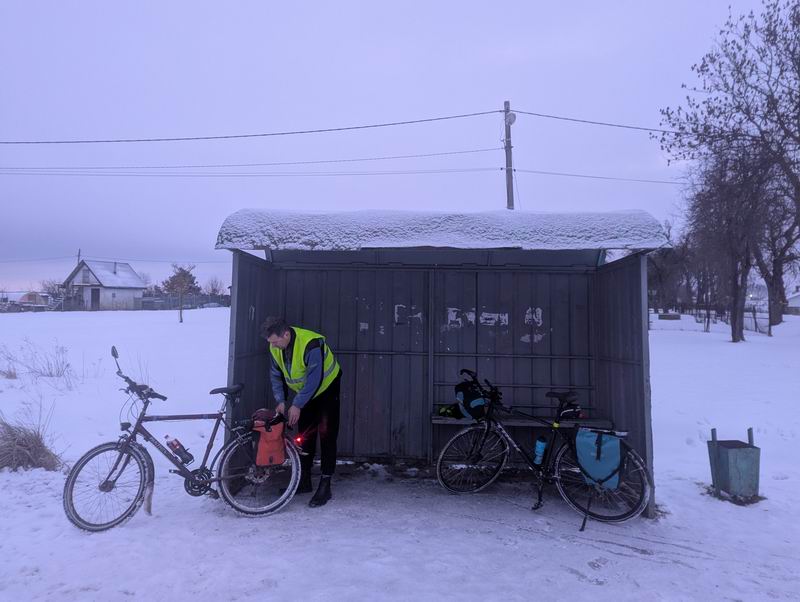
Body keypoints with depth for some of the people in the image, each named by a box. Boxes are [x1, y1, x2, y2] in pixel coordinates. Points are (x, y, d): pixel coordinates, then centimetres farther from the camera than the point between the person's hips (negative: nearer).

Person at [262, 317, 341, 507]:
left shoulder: (311, 344, -35)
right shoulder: (275, 347, -12)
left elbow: (314, 379, -33)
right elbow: (276, 375, 0)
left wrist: (297, 405, -28)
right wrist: (281, 401, -11)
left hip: (326, 388, -7)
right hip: (305, 392, 7)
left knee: (326, 435, -10)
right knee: (304, 435, 10)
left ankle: (325, 486, -4)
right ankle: (304, 481, 21)